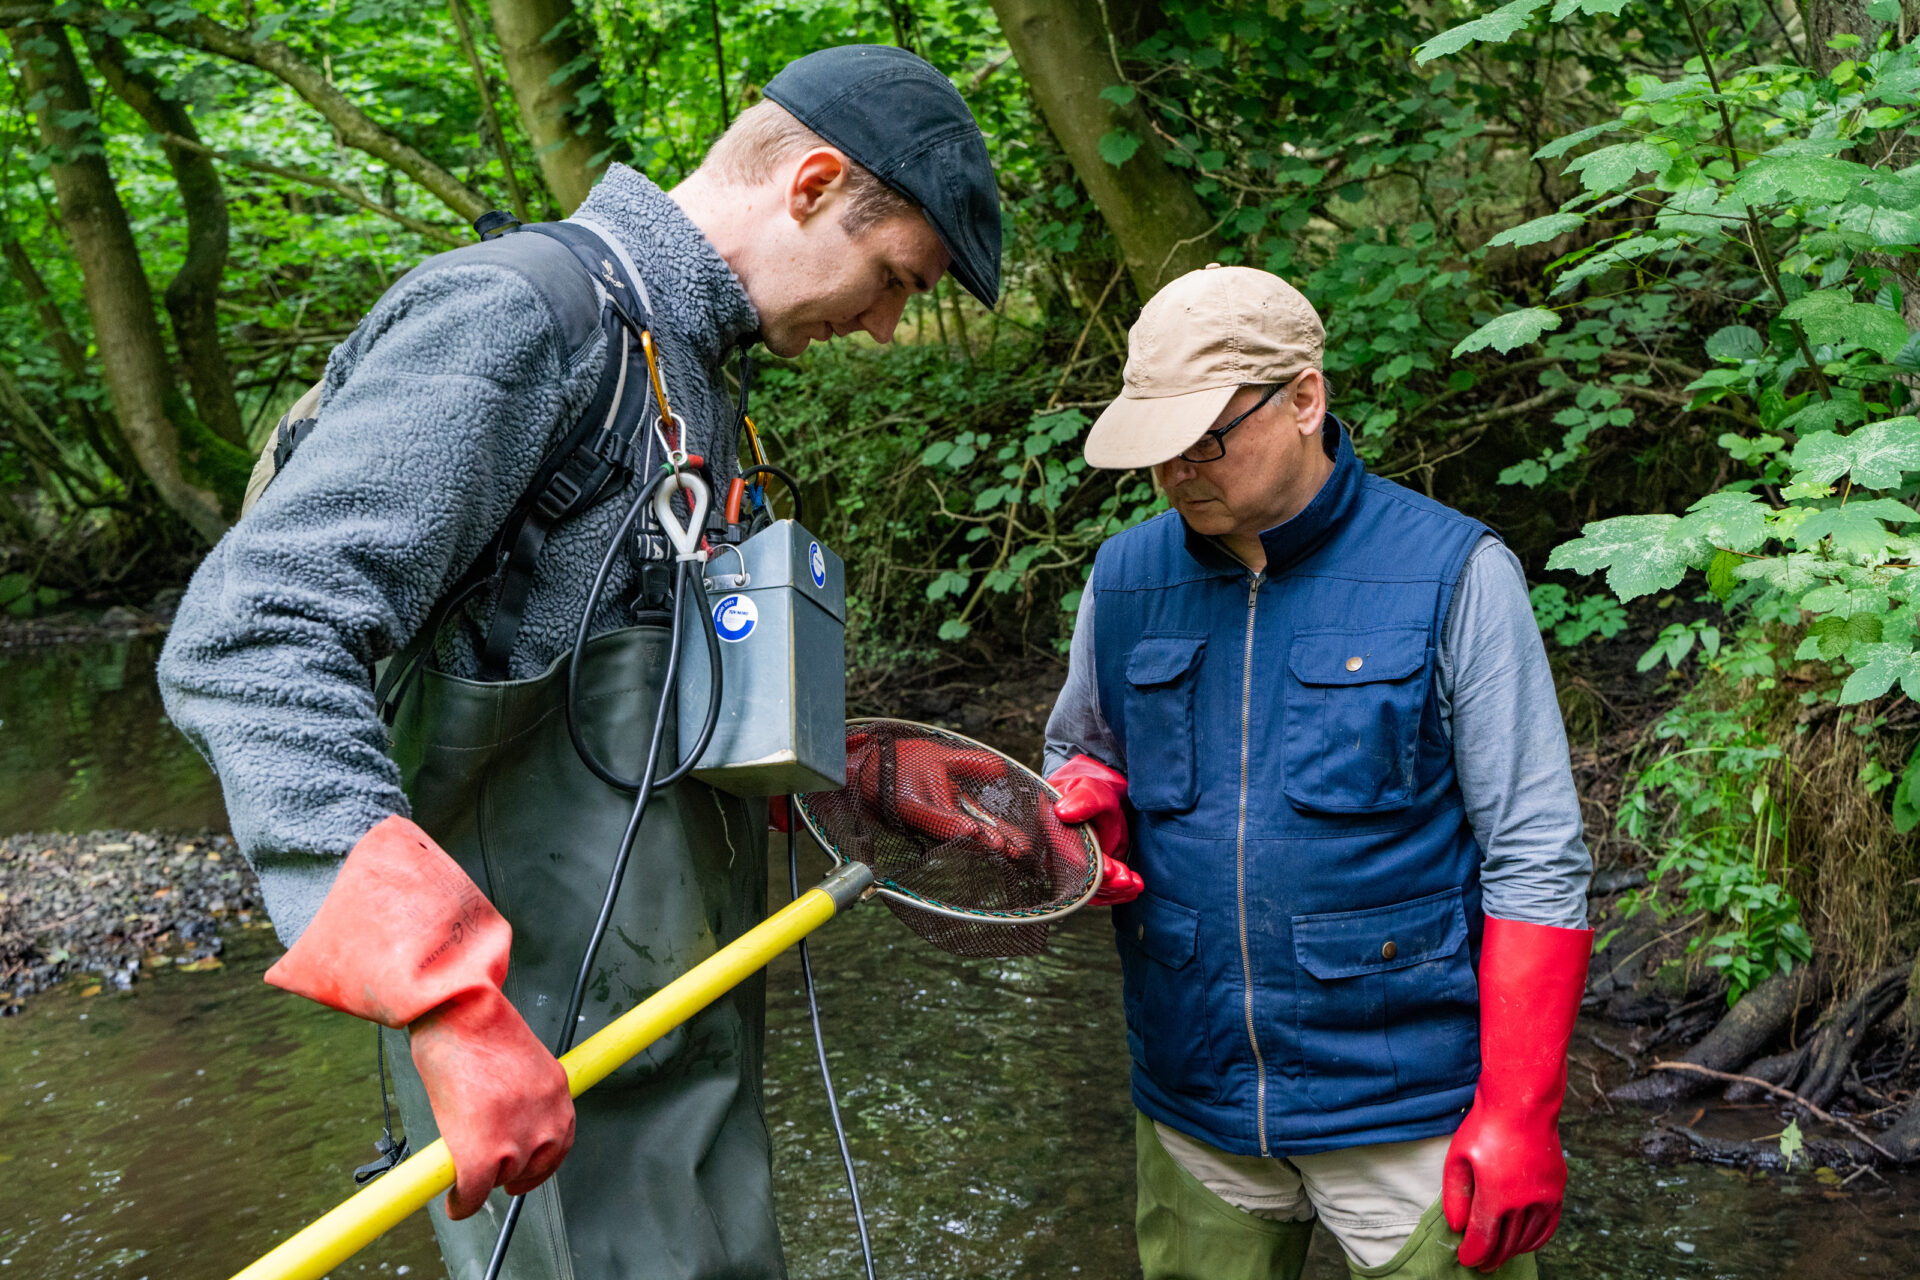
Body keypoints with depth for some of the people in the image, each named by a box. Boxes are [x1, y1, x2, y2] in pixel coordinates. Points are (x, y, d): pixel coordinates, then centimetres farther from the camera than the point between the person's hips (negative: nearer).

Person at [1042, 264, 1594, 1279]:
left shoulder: (1453, 576, -11)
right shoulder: (1125, 579, 2)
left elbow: (1533, 862, -11)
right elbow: (1083, 751, 17)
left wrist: (1517, 1118, -15)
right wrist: (1089, 799, -8)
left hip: (1407, 1115, -4)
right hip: (1191, 1108, 4)